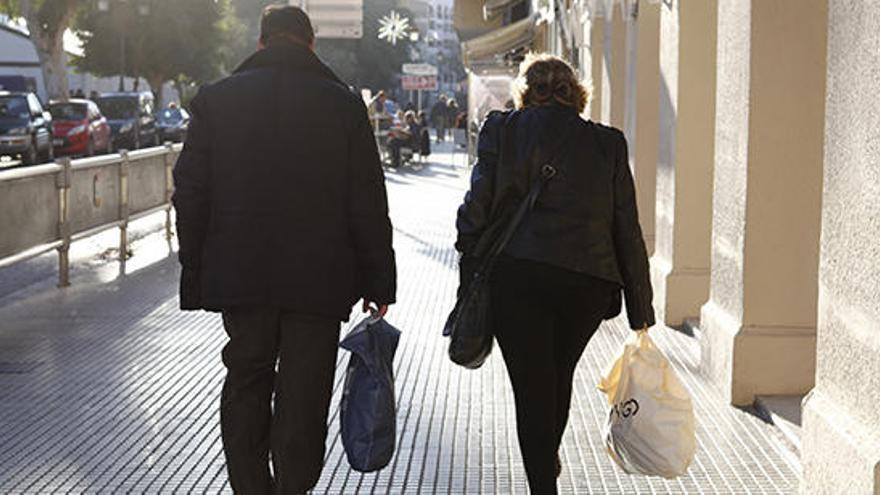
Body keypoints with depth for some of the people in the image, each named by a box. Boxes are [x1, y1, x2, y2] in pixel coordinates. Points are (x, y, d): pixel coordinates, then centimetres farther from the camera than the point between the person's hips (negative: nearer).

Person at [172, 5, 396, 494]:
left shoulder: (214, 99, 2)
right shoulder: (343, 104, -2)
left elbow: (190, 193, 3)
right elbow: (368, 204, -2)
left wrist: (195, 272, 9)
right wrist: (378, 283, 4)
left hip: (238, 275, 2)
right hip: (319, 281, -1)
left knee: (246, 385, 15)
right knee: (302, 399, 5)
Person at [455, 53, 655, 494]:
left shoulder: (501, 130, 3)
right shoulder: (608, 143, 7)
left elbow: (476, 209, -3)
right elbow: (627, 230, 6)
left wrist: (471, 276, 5)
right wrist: (640, 309, 10)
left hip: (516, 278, -3)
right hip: (588, 282, 3)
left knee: (532, 389, 3)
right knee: (559, 377, 25)